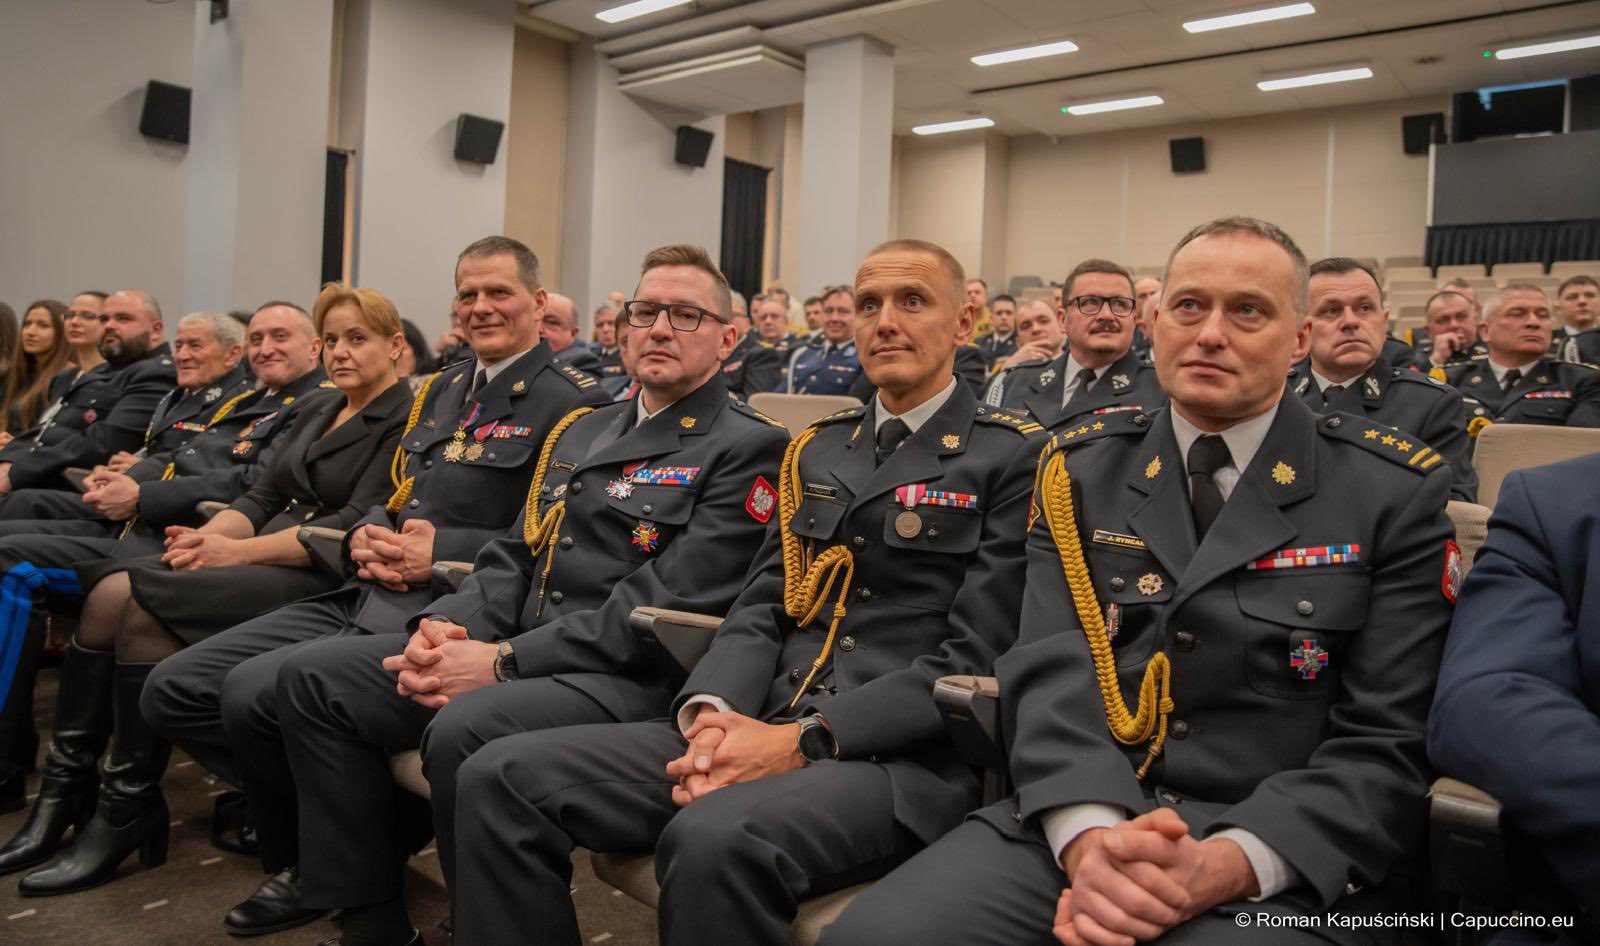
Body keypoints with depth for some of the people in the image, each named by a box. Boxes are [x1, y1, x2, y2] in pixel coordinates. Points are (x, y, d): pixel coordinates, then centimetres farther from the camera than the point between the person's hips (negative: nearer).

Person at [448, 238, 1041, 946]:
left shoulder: (1012, 457, -1)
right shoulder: (816, 450, 18)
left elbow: (974, 659, -8)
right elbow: (761, 608, 11)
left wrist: (806, 740, -16)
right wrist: (711, 711, -9)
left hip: (903, 756, -5)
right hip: (761, 729, 6)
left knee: (716, 839, -37)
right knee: (499, 779, -10)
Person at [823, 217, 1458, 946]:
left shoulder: (1395, 495, 1)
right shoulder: (1082, 473, 7)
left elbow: (1387, 743, -4)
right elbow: (1051, 670, -3)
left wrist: (1228, 864, -19)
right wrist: (1088, 834, -21)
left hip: (1286, 864, -1)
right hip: (1076, 823, 2)